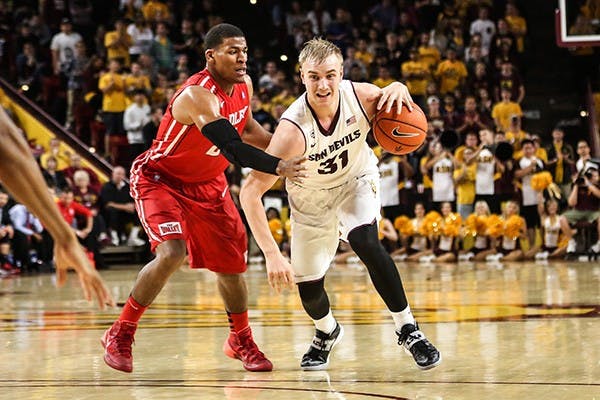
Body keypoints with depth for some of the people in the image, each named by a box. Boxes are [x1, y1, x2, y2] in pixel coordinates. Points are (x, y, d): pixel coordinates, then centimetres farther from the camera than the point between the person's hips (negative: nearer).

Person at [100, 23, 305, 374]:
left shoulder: (244, 84, -7)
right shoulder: (198, 96, -33)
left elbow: (246, 128, 13)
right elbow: (233, 148, -43)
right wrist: (279, 167, -53)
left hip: (207, 182, 8)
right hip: (160, 178, -7)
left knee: (232, 263, 8)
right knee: (172, 254, -27)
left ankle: (242, 341, 31)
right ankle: (120, 335, -9)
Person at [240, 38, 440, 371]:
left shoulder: (363, 96, -28)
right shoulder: (293, 128, -38)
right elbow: (250, 192, -39)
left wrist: (399, 90, -31)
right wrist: (272, 255, -46)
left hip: (356, 179, 0)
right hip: (311, 196, 0)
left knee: (367, 244, -28)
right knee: (308, 289, 4)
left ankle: (408, 329, -11)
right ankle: (327, 332, 40)